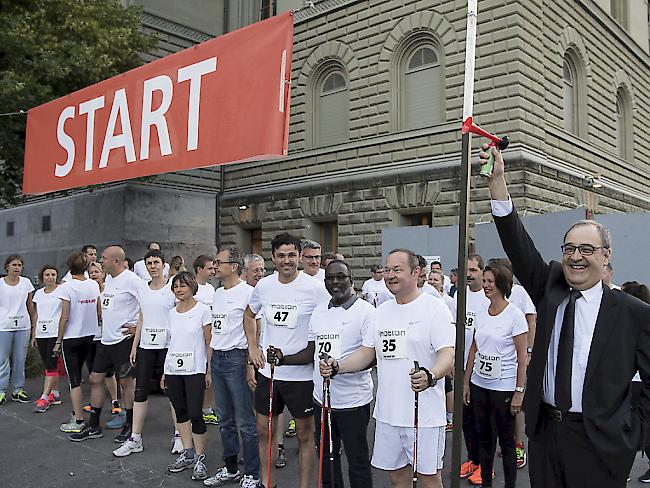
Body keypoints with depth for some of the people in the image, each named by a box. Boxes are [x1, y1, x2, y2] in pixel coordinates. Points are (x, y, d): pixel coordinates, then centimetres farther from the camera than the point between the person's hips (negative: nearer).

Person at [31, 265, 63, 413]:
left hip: (56, 333, -6)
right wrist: (33, 335, 15)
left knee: (51, 365, -7)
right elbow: (36, 315, 17)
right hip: (41, 334, 6)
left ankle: (44, 398, -6)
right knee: (49, 366, 11)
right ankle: (55, 395, 20)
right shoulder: (38, 293, 12)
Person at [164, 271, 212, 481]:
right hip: (173, 370, 6)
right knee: (180, 411, 12)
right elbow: (171, 343, 15)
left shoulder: (203, 310, -5)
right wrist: (165, 372, 14)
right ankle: (187, 454, 26)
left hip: (194, 370, -5)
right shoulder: (172, 313, 10)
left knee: (195, 414, -6)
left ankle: (199, 458, 8)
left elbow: (209, 343, -5)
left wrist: (209, 370, -9)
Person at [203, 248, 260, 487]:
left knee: (245, 422, 1)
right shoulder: (217, 293, 14)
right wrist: (210, 365, 17)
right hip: (217, 359, 8)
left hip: (237, 358, -8)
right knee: (225, 419, 17)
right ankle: (230, 468, 30)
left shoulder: (247, 292, -11)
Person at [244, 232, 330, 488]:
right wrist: (253, 348, 7)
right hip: (267, 371, 5)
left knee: (305, 434, 9)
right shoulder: (264, 285, 1)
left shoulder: (315, 288, -14)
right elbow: (249, 315, 19)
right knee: (264, 430, 17)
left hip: (302, 374, -5)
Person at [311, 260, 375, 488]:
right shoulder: (318, 311, 8)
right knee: (326, 460, 20)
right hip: (321, 398, 6)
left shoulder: (366, 311, -10)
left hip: (353, 401, -5)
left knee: (358, 463, 9)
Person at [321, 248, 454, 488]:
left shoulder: (435, 308, -9)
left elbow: (448, 354, -18)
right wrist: (337, 367, -3)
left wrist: (430, 376, -38)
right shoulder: (382, 311, 11)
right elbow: (367, 352, 13)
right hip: (387, 413, 6)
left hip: (424, 414, -6)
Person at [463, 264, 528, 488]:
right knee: (484, 438, 15)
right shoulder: (481, 315, 5)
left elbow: (522, 356, -11)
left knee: (506, 440, 6)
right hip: (479, 385, 5)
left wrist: (519, 391, -13)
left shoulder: (515, 315, -10)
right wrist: (466, 382, 10)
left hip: (504, 388, -5)